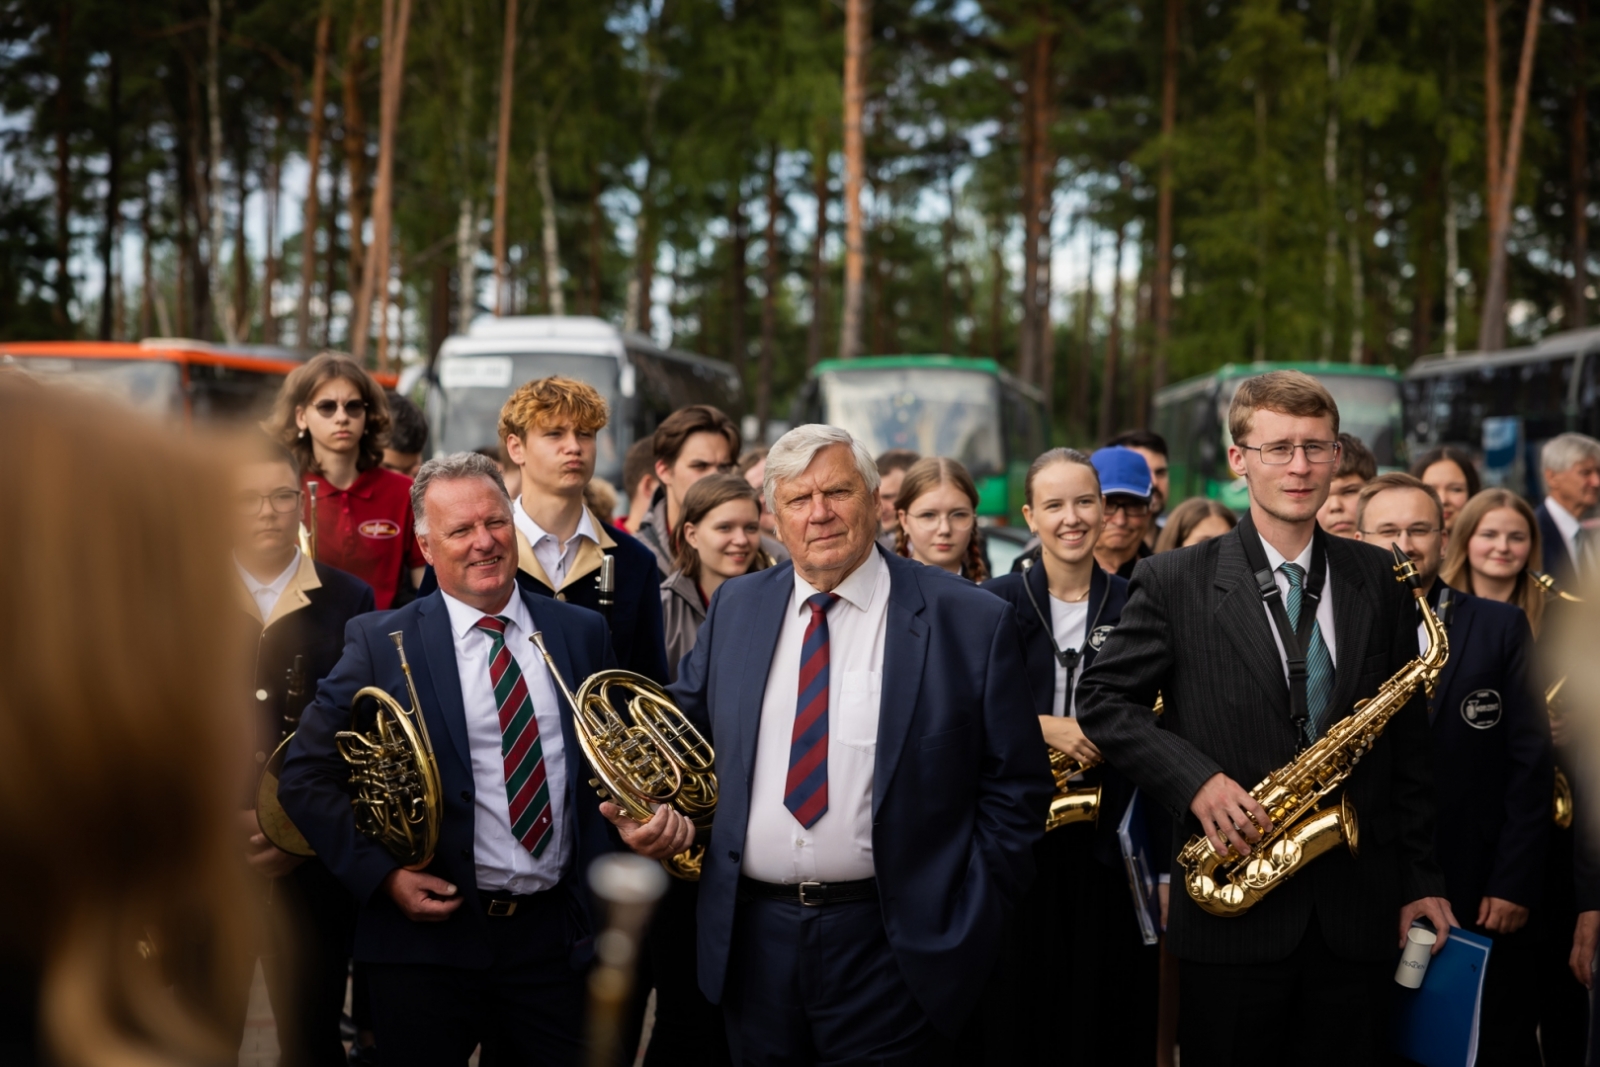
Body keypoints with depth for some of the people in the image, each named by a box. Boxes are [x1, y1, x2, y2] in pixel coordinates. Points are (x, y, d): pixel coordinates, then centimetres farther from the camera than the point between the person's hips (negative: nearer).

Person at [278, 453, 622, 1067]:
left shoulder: (582, 633, 6)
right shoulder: (381, 643, -3)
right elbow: (307, 777, -2)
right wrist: (382, 875, -13)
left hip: (558, 933, 2)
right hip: (430, 935, -2)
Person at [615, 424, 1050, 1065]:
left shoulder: (973, 623, -5)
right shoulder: (735, 608, 8)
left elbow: (1016, 789, -3)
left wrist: (967, 929, -7)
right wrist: (667, 816, 0)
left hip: (889, 944, -4)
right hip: (751, 936, 4)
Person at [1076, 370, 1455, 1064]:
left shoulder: (1380, 580, 7)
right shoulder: (1175, 583, -2)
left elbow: (1407, 740, 9)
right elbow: (1101, 700, -2)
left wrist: (1420, 878, 7)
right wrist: (1195, 781, -15)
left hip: (1359, 913, 3)